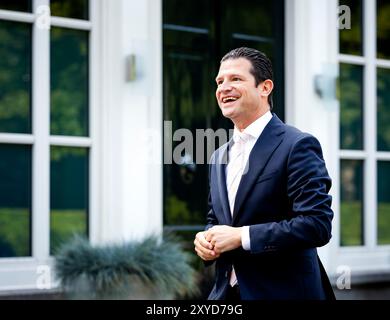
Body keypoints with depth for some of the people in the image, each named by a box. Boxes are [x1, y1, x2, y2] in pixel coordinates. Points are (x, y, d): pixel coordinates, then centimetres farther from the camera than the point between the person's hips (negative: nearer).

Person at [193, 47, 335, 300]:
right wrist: (205, 240, -1)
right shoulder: (220, 157, 12)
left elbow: (317, 224, -20)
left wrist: (241, 237, -20)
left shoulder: (298, 145, -11)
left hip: (282, 291, -6)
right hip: (226, 291, 6)